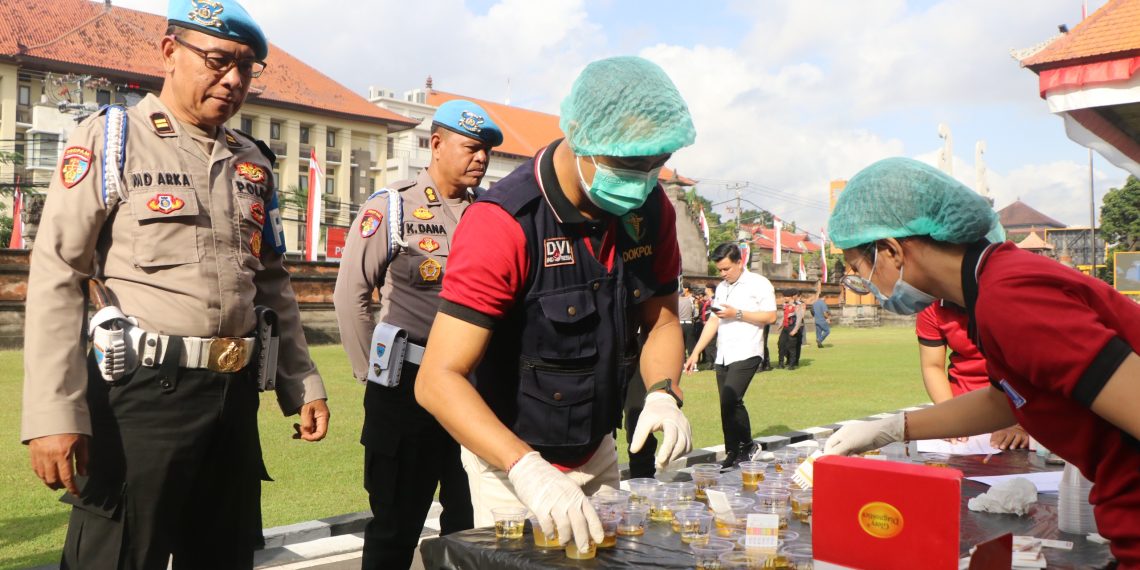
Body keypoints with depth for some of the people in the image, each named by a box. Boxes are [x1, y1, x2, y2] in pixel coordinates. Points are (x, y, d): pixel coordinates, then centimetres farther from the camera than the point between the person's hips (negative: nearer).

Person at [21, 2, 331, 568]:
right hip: (141, 392, -5)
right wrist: (54, 412, -16)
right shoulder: (109, 140, -2)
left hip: (236, 395, 6)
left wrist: (302, 383, 13)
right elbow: (55, 279, -8)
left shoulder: (254, 162, 14)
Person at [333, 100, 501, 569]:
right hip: (407, 387, -4)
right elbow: (351, 295, -2)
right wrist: (371, 372, -1)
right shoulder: (391, 208, -5)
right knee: (396, 528, 8)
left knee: (473, 523, 13)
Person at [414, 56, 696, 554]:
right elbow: (438, 380, -31)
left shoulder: (650, 209, -9)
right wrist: (528, 471, -42)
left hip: (598, 454, 6)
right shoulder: (504, 223, -28)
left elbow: (661, 320, 4)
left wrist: (663, 394, -16)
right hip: (511, 460, -6)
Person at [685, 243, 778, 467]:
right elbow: (713, 321, 20)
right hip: (723, 356, 7)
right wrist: (696, 353, 13)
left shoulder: (758, 283, -2)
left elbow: (770, 316, -8)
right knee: (731, 406, 5)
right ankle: (746, 447, 14)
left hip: (746, 355, -7)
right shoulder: (721, 288, 19)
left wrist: (737, 314, -13)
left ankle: (733, 453, -4)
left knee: (729, 401, -17)